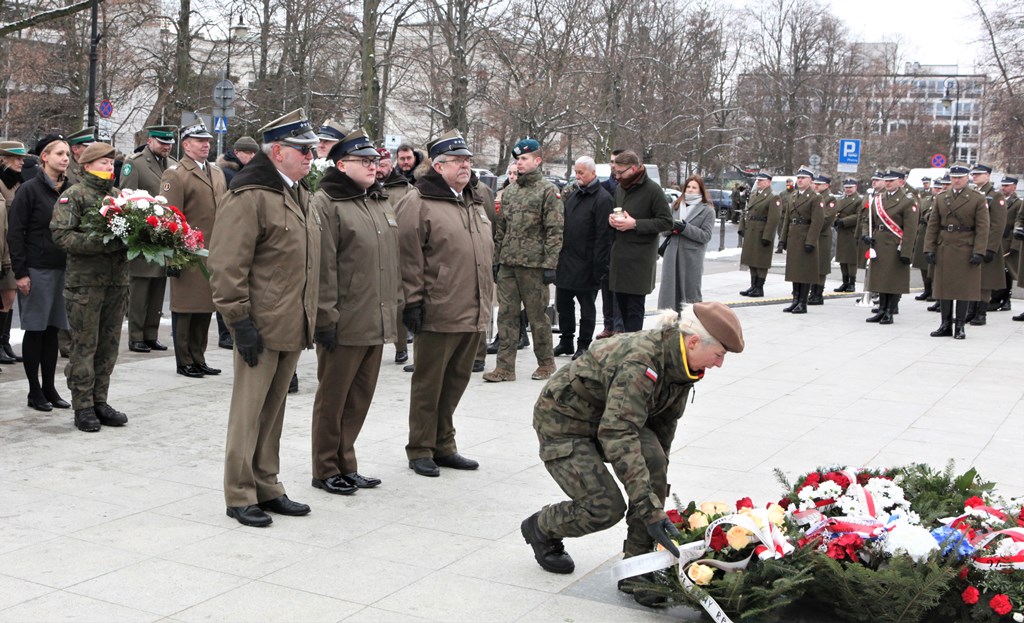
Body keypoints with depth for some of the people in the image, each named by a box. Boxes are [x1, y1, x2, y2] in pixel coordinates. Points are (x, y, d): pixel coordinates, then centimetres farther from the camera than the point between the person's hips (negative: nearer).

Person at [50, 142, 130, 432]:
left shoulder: (118, 195, 15)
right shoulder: (73, 196, -3)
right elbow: (61, 235, -13)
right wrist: (102, 243, -21)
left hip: (117, 280, 6)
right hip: (85, 282, -6)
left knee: (109, 343, 9)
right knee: (84, 345, 0)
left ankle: (100, 402, 19)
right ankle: (83, 406, 7)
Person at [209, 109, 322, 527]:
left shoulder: (300, 195, 16)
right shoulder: (248, 198, -14)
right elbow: (227, 266, -17)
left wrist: (309, 320, 21)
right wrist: (240, 320, -18)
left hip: (294, 326, 9)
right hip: (261, 326, -9)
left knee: (274, 409, 16)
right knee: (248, 412, 1)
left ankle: (267, 487, 27)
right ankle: (240, 496, 12)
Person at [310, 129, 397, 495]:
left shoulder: (382, 203, 16)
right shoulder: (325, 204, -9)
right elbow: (323, 266, -14)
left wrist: (395, 307, 18)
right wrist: (326, 317, -17)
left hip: (377, 323, 7)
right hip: (344, 324, -7)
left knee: (359, 399, 14)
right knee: (333, 399, 4)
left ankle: (345, 465, 26)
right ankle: (326, 470, 17)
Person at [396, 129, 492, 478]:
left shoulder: (474, 204, 18)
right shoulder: (419, 202, -8)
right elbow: (409, 257, -12)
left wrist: (488, 299, 21)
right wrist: (413, 302, -15)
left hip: (472, 314, 8)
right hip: (438, 314, -7)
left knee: (456, 381, 14)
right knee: (428, 383, 3)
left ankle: (443, 445, 26)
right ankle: (420, 450, 14)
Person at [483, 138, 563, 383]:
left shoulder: (548, 190, -5)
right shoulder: (510, 191, 15)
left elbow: (555, 230, -10)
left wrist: (550, 264, -15)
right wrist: (496, 259, 14)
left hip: (533, 264, -6)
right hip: (508, 263, 6)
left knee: (537, 315, 3)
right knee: (506, 314, 5)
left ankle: (546, 363, 18)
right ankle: (505, 367, 9)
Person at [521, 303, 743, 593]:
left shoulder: (678, 361, -10)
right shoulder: (640, 363, -37)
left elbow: (664, 421, 4)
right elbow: (618, 435, -43)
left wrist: (658, 486, 9)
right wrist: (650, 509, -44)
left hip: (606, 416, 8)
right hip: (562, 421, -7)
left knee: (653, 461, -18)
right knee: (606, 507, -14)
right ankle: (540, 528, 17)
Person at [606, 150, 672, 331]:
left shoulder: (652, 190, -10)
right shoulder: (620, 188, 12)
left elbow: (666, 222, -12)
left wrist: (635, 224, -18)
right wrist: (612, 218, 4)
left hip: (640, 260, -7)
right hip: (619, 255, 7)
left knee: (634, 307, -3)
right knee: (621, 302, 11)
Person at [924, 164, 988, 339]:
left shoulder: (978, 199, -1)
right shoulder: (941, 199, 9)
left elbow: (982, 228, -5)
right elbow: (932, 226, 8)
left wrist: (979, 252, -13)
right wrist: (929, 249, 0)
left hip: (966, 251, -3)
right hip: (944, 251, 3)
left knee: (964, 290, 2)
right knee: (944, 288, 6)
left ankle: (960, 326, 9)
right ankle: (946, 325, 14)